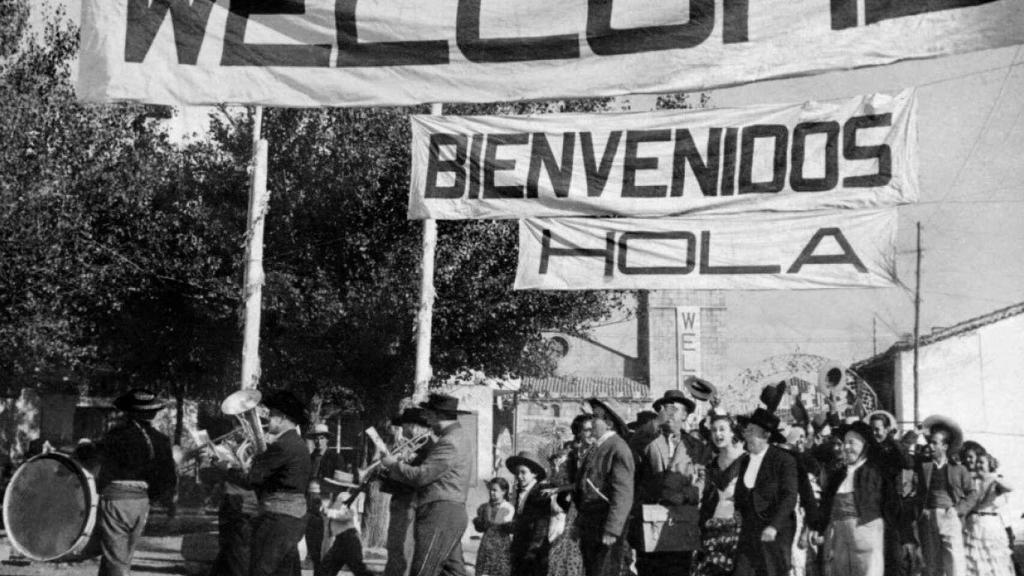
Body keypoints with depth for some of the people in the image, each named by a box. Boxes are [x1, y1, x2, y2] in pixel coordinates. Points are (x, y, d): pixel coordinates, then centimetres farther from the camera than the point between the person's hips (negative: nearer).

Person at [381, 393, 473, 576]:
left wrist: (393, 464, -5)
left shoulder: (450, 442, -15)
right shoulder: (460, 437, 19)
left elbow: (421, 476, -19)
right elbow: (431, 469, 18)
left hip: (440, 513, -10)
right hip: (453, 513, 10)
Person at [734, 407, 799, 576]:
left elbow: (789, 497, -12)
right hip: (748, 532, 5)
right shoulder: (745, 462, 13)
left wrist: (774, 526, -22)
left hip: (776, 532, -5)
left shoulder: (784, 460, -6)